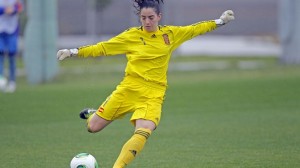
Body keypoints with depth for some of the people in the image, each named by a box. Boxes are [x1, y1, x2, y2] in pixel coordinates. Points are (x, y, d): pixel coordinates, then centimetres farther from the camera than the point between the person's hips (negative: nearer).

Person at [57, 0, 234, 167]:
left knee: (143, 133, -27)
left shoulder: (170, 34, 6)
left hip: (153, 96, 0)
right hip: (128, 90, 0)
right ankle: (92, 115, 38)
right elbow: (102, 48, 3)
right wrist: (73, 52, -3)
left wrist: (220, 21, 19)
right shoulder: (131, 36, 0)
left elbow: (195, 29, 19)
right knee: (93, 128, 2)